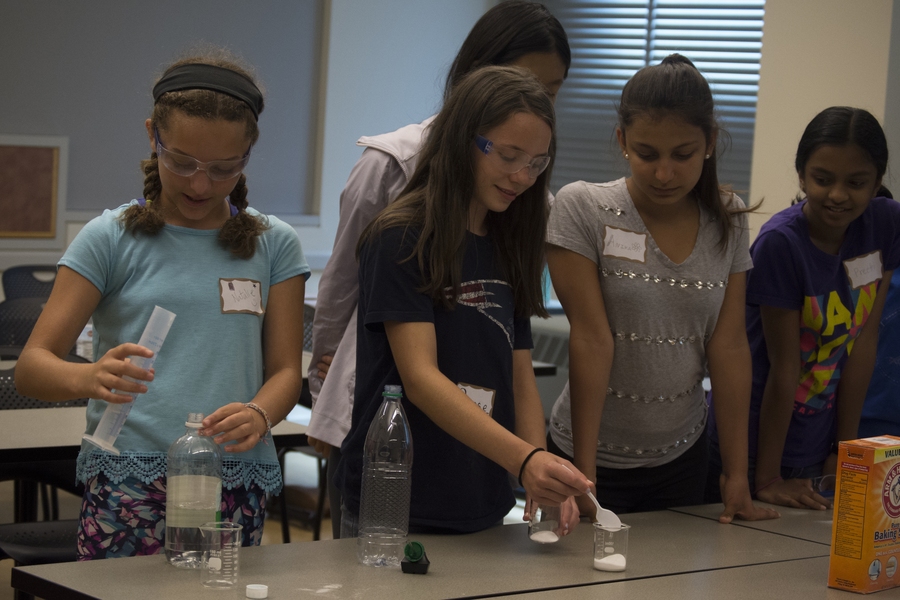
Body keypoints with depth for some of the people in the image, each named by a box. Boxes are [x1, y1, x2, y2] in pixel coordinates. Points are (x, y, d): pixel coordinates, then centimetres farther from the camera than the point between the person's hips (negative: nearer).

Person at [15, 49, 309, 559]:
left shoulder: (274, 245, 10)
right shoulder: (111, 239, 3)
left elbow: (286, 370, 8)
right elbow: (32, 365, -2)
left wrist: (258, 415, -16)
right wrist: (89, 378, -25)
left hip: (236, 490, 2)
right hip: (127, 484, -2)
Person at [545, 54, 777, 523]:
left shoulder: (728, 220, 1)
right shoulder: (582, 208, -12)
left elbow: (729, 345, -2)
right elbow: (592, 341, -16)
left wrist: (737, 473, -5)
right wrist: (583, 472, -16)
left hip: (682, 456, 4)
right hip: (595, 453, -3)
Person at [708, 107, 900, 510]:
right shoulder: (780, 243, -22)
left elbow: (864, 340, -4)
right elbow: (784, 368, -20)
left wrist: (846, 448, -2)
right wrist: (767, 479, -15)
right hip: (751, 444, -5)